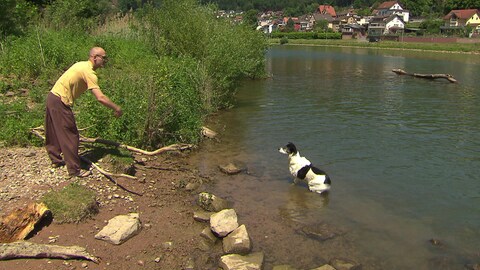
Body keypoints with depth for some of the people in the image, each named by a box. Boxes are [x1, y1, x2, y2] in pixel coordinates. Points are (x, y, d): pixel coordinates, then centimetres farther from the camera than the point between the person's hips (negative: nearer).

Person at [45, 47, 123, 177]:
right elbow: (100, 98, -25)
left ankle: (56, 160, 36)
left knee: (54, 132, 21)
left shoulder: (82, 65, 12)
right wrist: (116, 108, -15)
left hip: (52, 96, 10)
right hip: (60, 102, -10)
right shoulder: (89, 72, -18)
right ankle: (74, 170, 3)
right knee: (70, 136, -3)